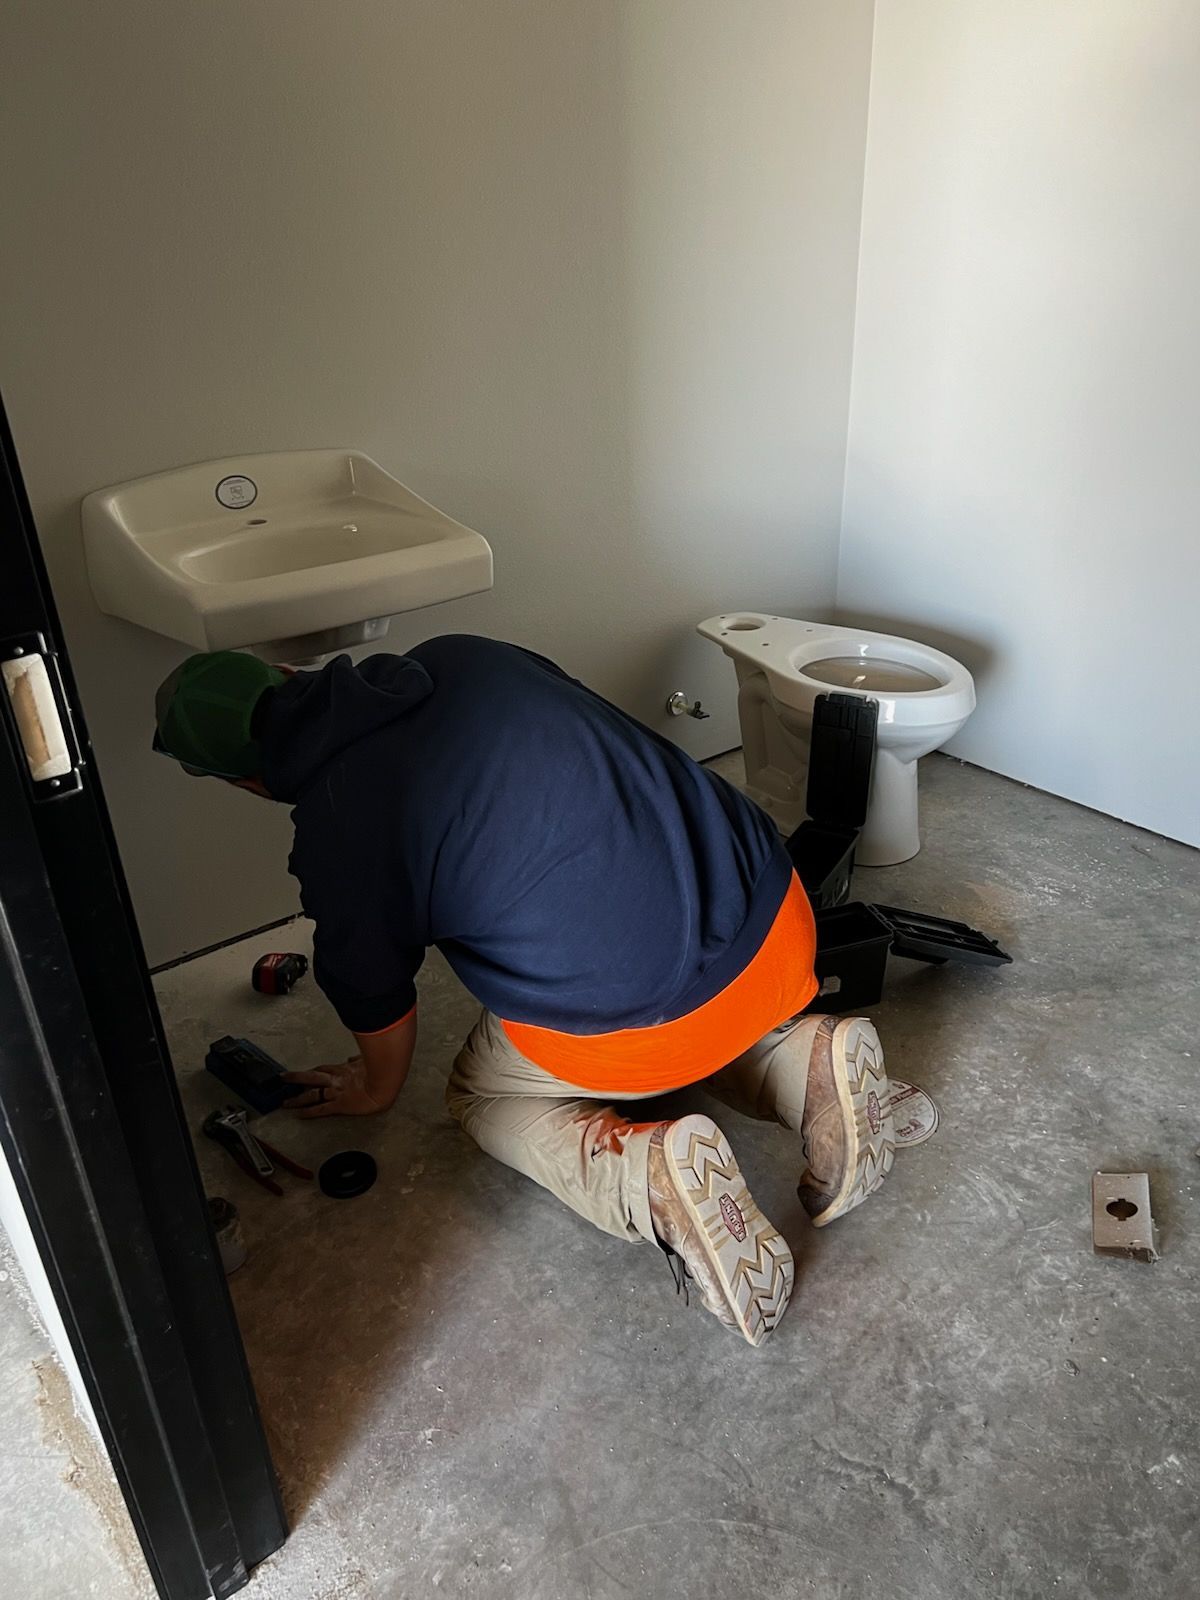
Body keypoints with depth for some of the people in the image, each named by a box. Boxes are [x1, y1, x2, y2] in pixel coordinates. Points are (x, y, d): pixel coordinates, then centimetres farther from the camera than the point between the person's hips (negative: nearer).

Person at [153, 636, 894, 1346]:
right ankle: (804, 1060, 9)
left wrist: (373, 1092, 32)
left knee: (485, 1095, 25)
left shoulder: (335, 838, -8)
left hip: (635, 1030, -5)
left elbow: (379, 1003, 9)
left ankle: (647, 1174, -4)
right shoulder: (464, 656, 5)